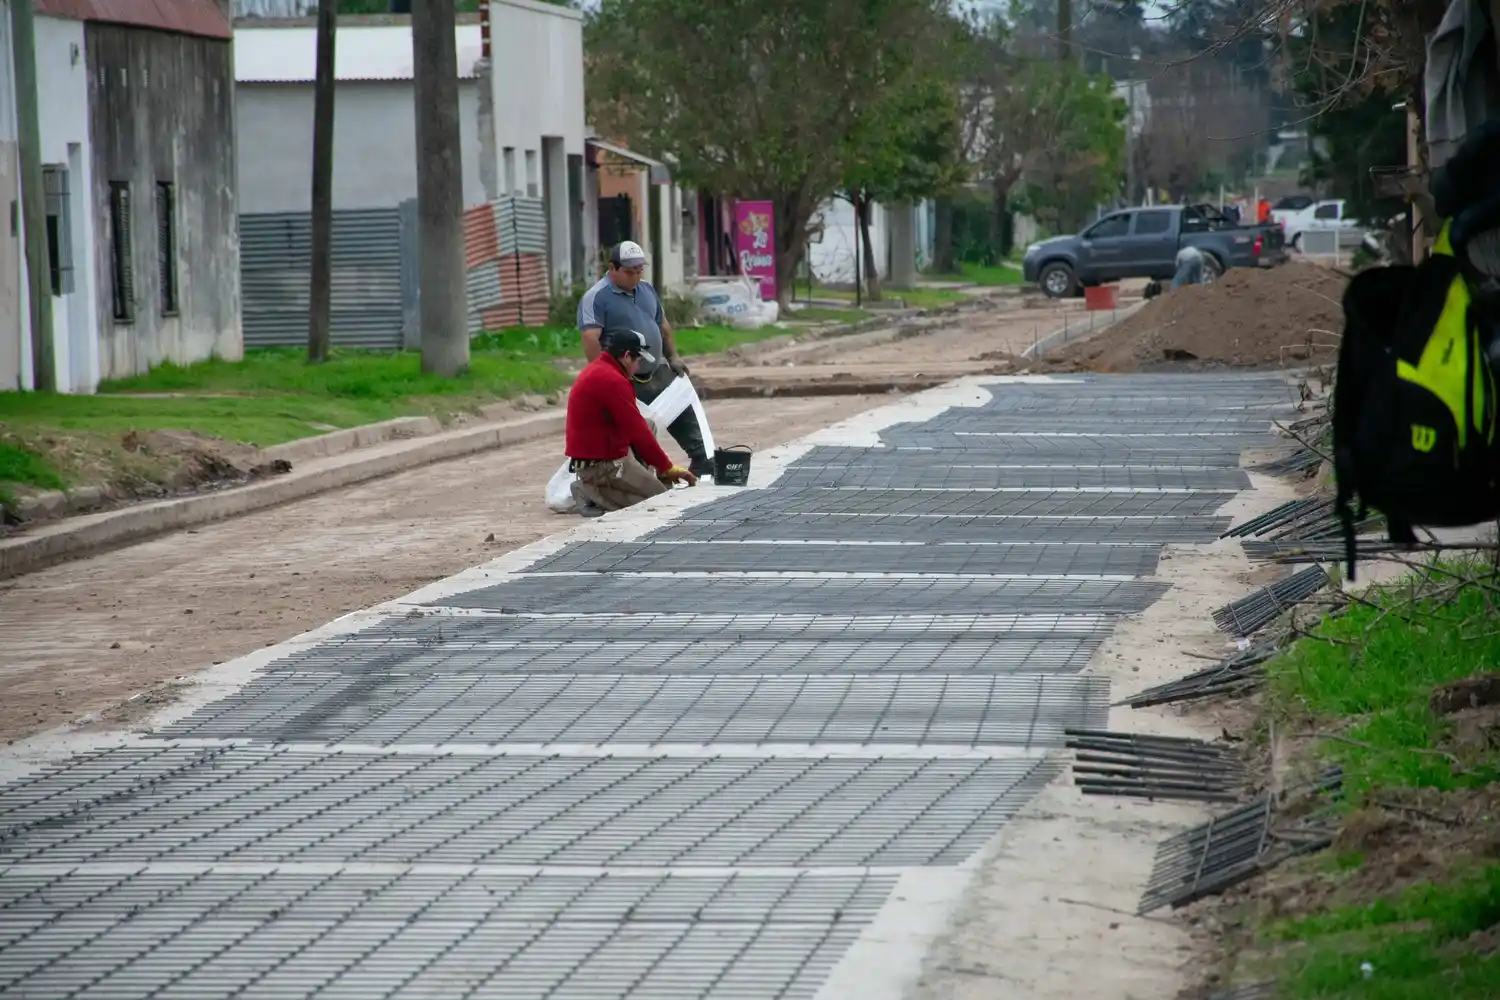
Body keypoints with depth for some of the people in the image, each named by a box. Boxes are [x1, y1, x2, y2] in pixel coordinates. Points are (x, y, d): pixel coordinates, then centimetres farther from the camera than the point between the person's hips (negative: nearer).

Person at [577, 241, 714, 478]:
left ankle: (701, 461, 22)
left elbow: (663, 326, 23)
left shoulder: (647, 290, 11)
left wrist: (672, 356, 17)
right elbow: (590, 338, -24)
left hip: (659, 374, 7)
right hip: (627, 383, -7)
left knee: (684, 415, 12)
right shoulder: (596, 297, -14)